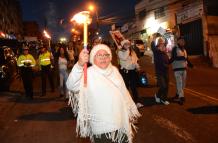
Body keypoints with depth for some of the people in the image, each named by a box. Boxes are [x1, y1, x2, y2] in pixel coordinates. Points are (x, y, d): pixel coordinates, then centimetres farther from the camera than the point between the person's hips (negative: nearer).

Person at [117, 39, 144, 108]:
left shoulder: (132, 52, 13)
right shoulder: (120, 52, -5)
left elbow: (135, 60, 17)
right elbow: (124, 58, -24)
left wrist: (137, 66, -1)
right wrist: (127, 50, -17)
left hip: (133, 71, 5)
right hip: (125, 71, -5)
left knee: (134, 86, 6)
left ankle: (137, 101, 11)